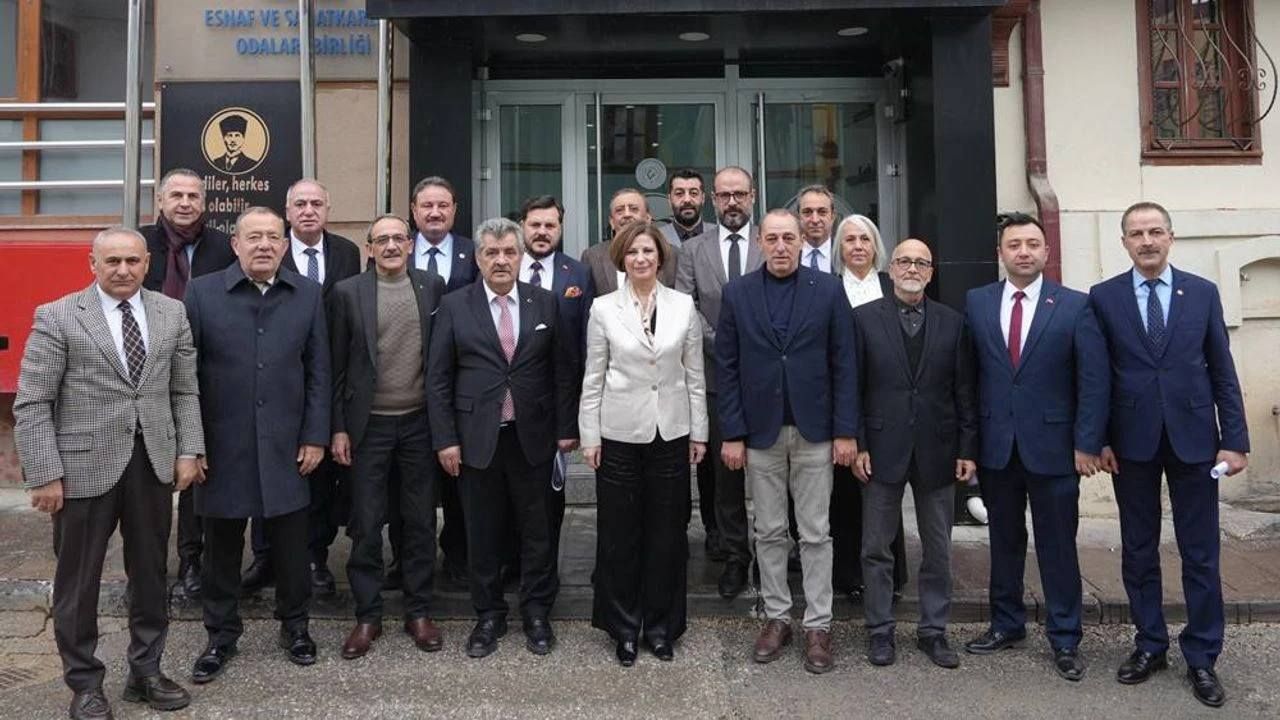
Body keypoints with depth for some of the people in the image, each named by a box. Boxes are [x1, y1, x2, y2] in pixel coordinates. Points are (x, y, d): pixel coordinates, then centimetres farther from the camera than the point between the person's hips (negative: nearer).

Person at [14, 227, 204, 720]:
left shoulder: (172, 314, 6)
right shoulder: (57, 317, -4)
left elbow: (185, 391, 8)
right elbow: (31, 404, -6)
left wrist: (189, 451, -1)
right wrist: (44, 474, -11)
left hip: (154, 465, 3)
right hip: (84, 467, -3)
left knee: (151, 573, 13)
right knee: (78, 580, 9)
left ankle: (146, 672, 29)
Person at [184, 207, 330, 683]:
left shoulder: (308, 295, 3)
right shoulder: (202, 293, -2)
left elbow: (318, 371, 4)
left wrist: (315, 436, 0)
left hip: (285, 446, 1)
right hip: (222, 446, -1)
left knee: (291, 545, 10)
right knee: (221, 548, 12)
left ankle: (294, 624, 30)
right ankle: (222, 634, 29)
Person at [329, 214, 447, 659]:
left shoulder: (432, 287, 3)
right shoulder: (348, 292, -1)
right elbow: (336, 366, 1)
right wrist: (338, 428, -2)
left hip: (420, 422, 1)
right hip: (369, 424, -1)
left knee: (421, 522, 9)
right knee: (366, 525, 6)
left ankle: (419, 612, 22)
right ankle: (367, 617, 19)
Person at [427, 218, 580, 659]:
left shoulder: (545, 304, 4)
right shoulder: (454, 307, 1)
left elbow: (564, 370, 4)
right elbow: (438, 378, 0)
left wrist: (567, 428, 1)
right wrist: (445, 439, -6)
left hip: (533, 437, 1)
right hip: (477, 438, 0)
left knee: (536, 530, 10)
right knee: (483, 533, 9)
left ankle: (536, 613, 26)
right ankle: (489, 616, 25)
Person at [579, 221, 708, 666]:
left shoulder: (683, 306, 2)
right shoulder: (604, 309, -1)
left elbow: (694, 374, 6)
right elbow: (593, 378, 1)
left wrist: (699, 431, 4)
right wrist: (590, 435, -2)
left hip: (671, 433, 1)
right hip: (620, 433, -1)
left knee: (667, 532, 9)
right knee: (619, 533, 7)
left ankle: (661, 626, 25)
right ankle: (624, 627, 24)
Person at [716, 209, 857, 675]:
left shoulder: (828, 290, 0)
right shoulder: (737, 293, 2)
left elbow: (844, 364, -1)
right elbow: (727, 367, 0)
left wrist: (846, 430, -5)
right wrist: (732, 434, -4)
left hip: (814, 430, -1)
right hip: (761, 431, 1)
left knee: (815, 533, 6)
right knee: (769, 532, 10)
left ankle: (818, 625, 17)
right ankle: (776, 617, 24)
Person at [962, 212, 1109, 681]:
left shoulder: (1075, 306, -3)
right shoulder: (976, 303, 3)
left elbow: (1094, 380, -5)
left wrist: (1087, 444, -9)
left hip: (1052, 445, -2)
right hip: (996, 445, 2)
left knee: (1057, 545, 7)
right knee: (1004, 541, 14)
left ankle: (1065, 639, 21)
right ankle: (1006, 625, 30)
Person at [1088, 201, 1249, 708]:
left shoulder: (1203, 293, 3)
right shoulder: (1103, 298, 1)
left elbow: (1223, 372, 3)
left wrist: (1235, 439, -2)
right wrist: (1099, 439, -4)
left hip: (1193, 438, 0)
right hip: (1131, 442, 0)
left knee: (1200, 554, 6)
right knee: (1138, 551, 10)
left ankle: (1202, 657, 18)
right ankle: (1150, 646, 24)